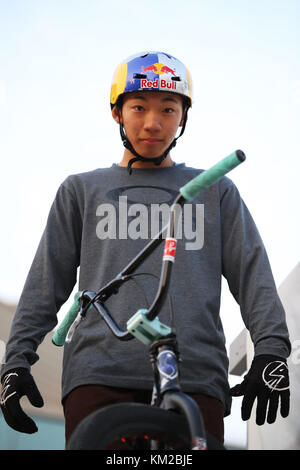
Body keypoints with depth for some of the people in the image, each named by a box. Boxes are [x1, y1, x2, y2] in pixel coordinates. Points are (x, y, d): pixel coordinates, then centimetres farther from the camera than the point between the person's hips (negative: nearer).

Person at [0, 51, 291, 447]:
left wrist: (272, 350, -3)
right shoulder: (82, 191, 20)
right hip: (99, 376, 0)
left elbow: (252, 272, 12)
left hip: (195, 377, 0)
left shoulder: (216, 192, 20)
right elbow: (46, 281, 16)